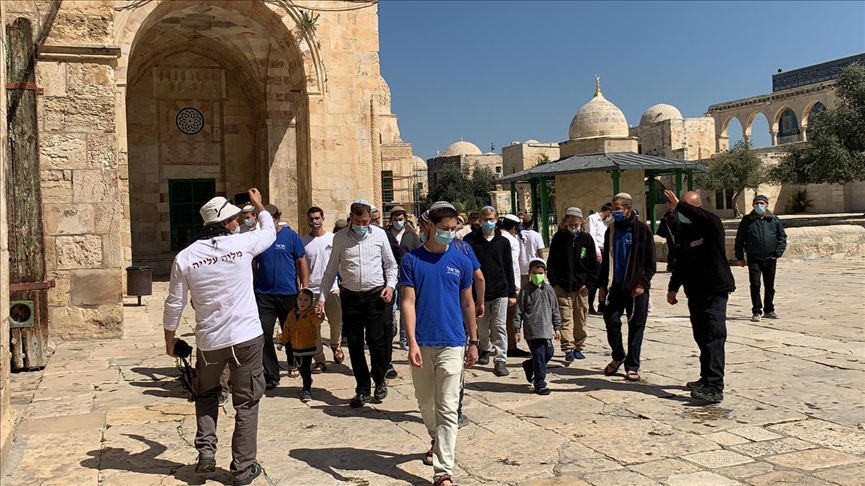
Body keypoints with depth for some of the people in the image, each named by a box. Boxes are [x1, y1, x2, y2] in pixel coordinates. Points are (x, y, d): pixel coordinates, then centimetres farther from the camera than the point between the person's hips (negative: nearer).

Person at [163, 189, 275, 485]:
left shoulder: (185, 256, -3)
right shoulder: (242, 243, -8)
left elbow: (174, 304, 1)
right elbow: (270, 231, 14)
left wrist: (169, 339, 16)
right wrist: (259, 206, 31)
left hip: (208, 340, 2)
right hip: (247, 336, -2)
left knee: (206, 396, 27)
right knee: (246, 403, 8)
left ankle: (206, 453, 19)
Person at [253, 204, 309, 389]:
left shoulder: (291, 236, -3)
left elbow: (301, 263, 0)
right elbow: (253, 266, 8)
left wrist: (305, 289, -5)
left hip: (289, 294, -1)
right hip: (264, 295, 1)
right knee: (264, 335, -5)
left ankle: (293, 363, 39)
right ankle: (271, 376, 4)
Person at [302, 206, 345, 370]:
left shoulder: (333, 238, 1)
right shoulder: (302, 241, 3)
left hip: (331, 288, 0)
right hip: (311, 290, 1)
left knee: (336, 322, 5)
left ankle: (336, 346, 35)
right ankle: (319, 360, 12)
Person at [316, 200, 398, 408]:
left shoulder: (379, 234, 0)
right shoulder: (340, 237, 3)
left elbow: (390, 264, 9)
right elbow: (331, 270, 8)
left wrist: (390, 285, -7)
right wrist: (322, 297, 4)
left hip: (375, 295, -1)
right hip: (350, 296, 2)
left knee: (375, 339, -5)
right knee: (354, 343, 5)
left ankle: (380, 380, 21)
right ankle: (362, 389, 18)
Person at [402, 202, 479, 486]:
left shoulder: (461, 261, 2)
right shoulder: (412, 260, -2)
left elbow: (467, 304, 9)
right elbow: (408, 302, -7)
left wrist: (473, 342, 10)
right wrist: (412, 342, -16)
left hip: (452, 344, -1)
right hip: (422, 344, 1)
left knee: (447, 409, -2)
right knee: (425, 403, 18)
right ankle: (437, 442, 44)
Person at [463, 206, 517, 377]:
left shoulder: (503, 242, 6)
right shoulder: (470, 240, 0)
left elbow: (509, 269, 8)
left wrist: (512, 293, 6)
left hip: (500, 292, 0)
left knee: (499, 326, -5)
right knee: (482, 326, 13)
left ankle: (500, 361, -3)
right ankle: (485, 349, 38)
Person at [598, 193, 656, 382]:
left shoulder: (642, 229, -4)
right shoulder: (611, 230, 10)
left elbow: (650, 262, -5)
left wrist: (642, 283, -14)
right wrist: (602, 284, 9)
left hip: (636, 288, -4)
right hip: (615, 286, 4)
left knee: (636, 327, 2)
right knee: (611, 321, 0)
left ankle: (632, 366, 10)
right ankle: (618, 356, 23)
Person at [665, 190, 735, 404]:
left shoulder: (712, 225, -9)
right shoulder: (681, 232, 11)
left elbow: (705, 218, -36)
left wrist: (679, 206, -43)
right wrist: (673, 287, 22)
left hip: (715, 291, -7)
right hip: (695, 293, 7)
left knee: (713, 338, -14)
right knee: (701, 337, 12)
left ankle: (714, 388, -18)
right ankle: (707, 379, 23)